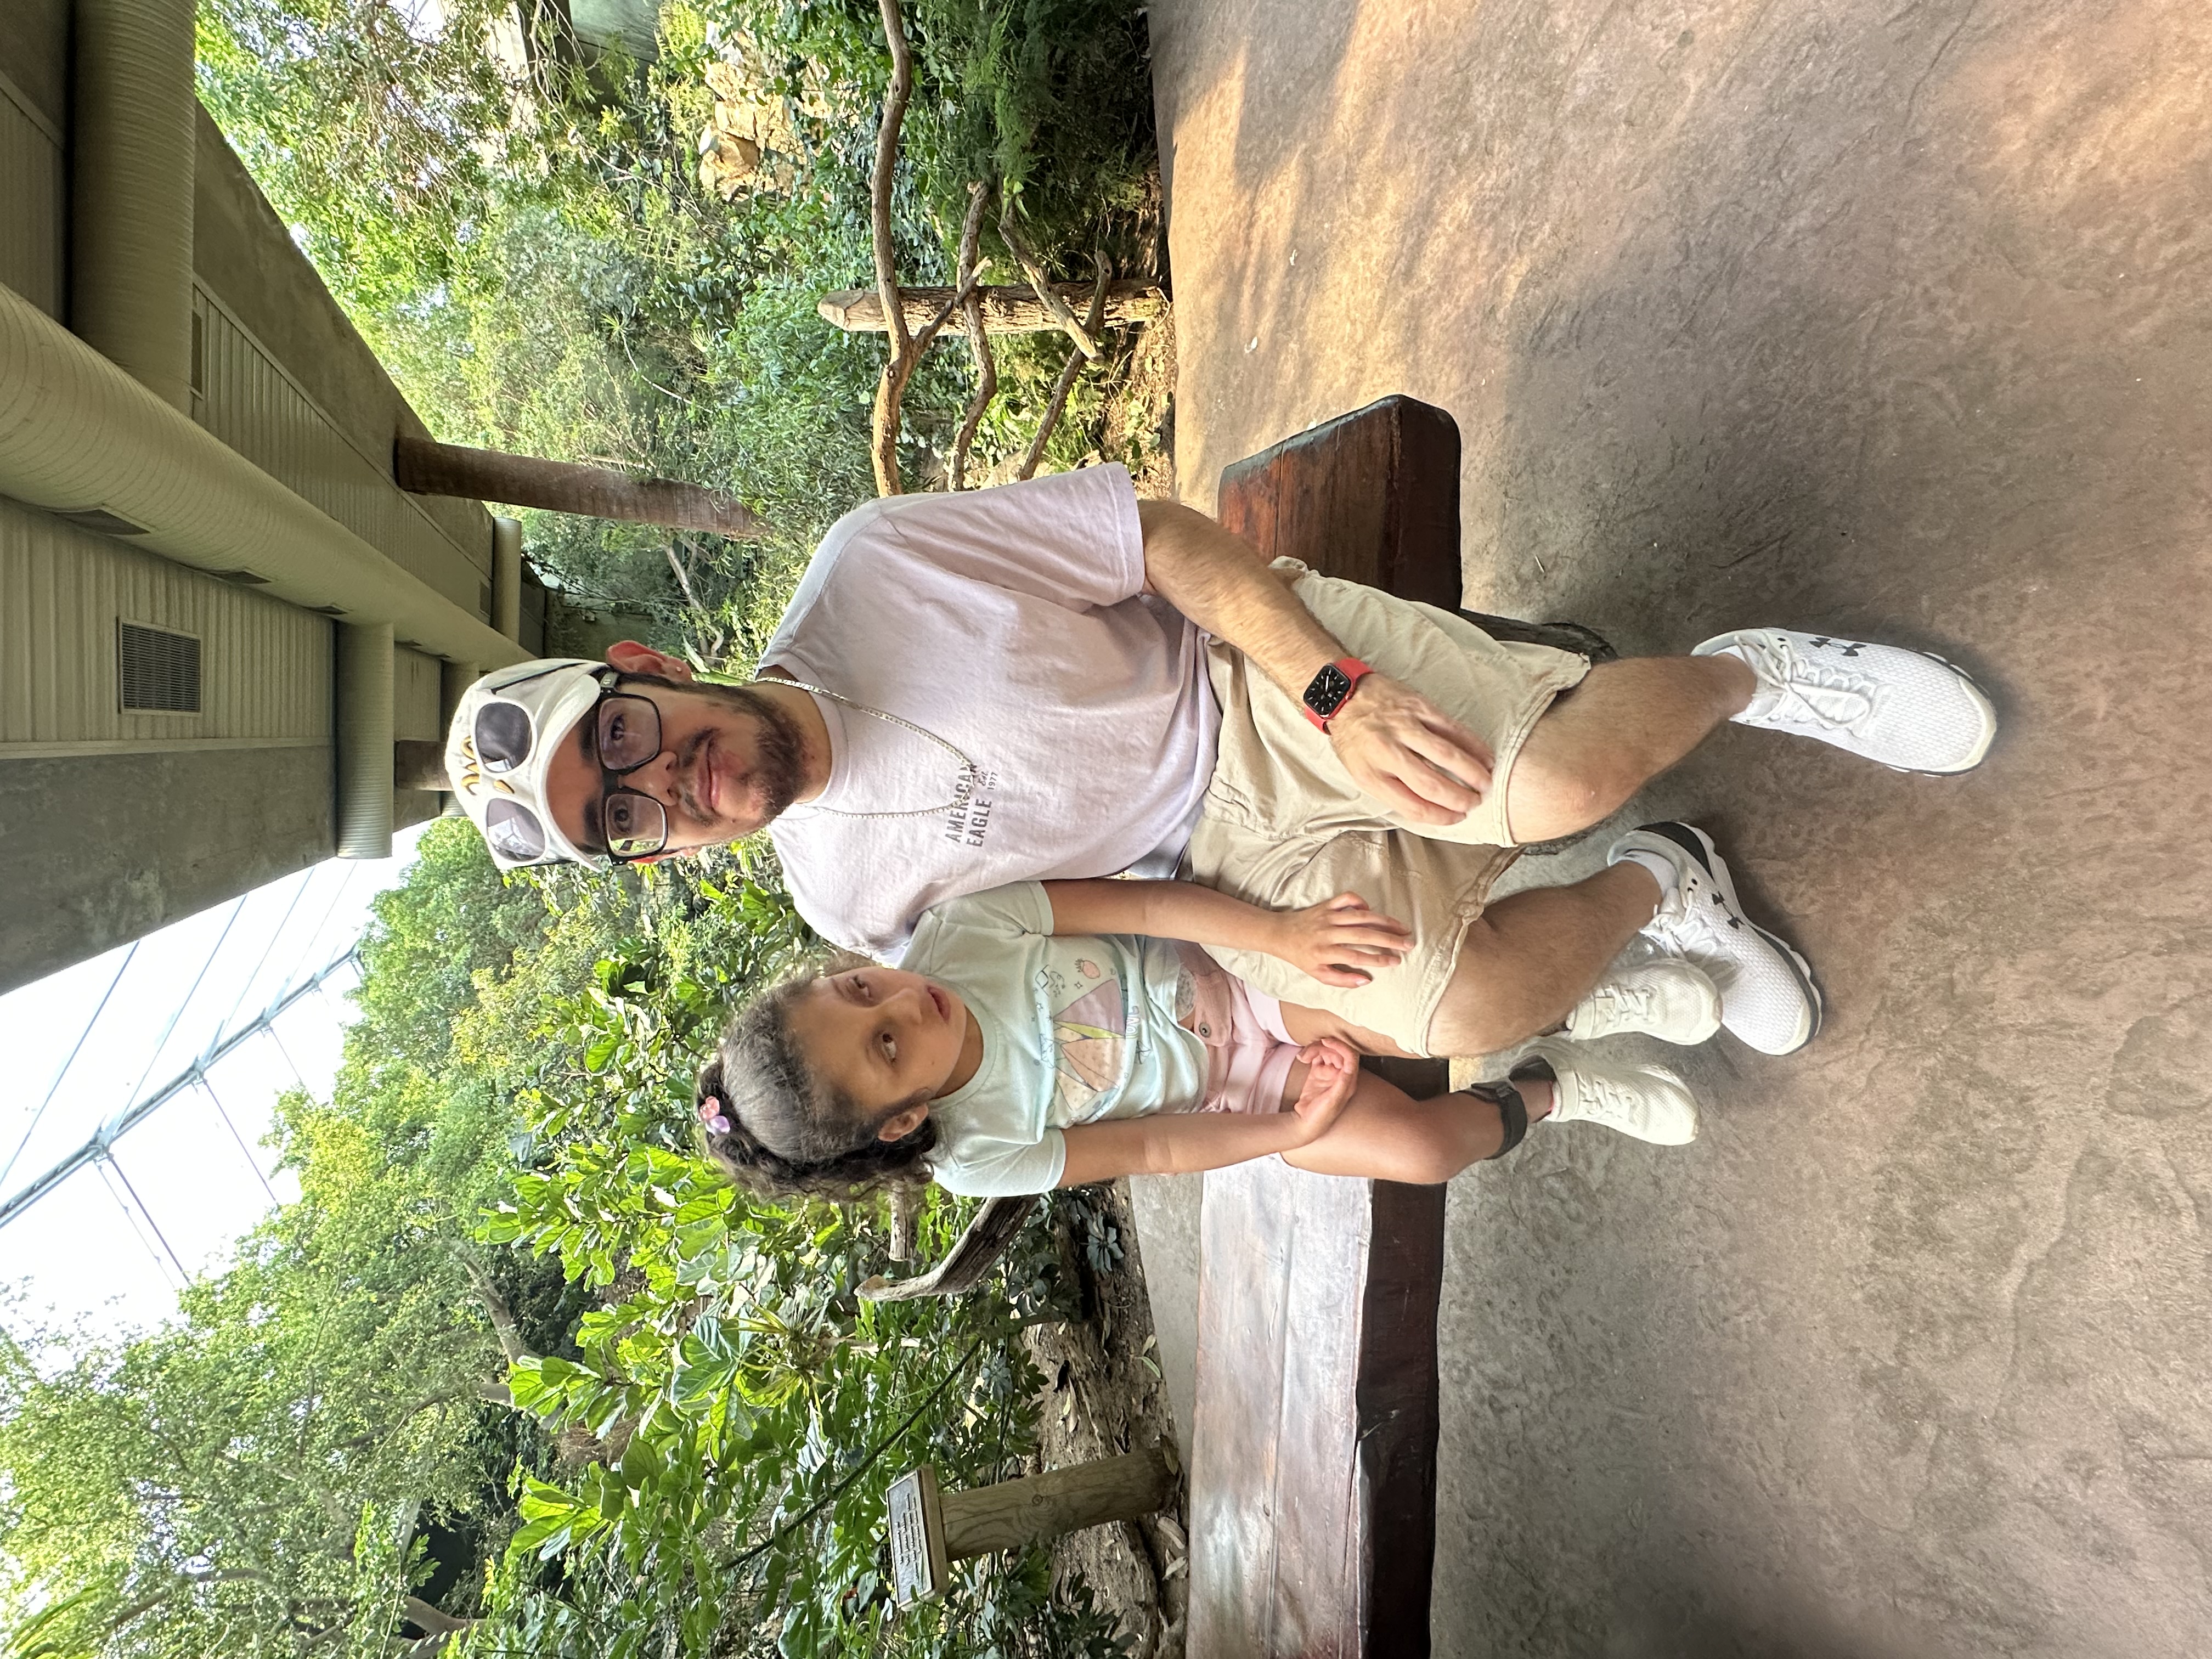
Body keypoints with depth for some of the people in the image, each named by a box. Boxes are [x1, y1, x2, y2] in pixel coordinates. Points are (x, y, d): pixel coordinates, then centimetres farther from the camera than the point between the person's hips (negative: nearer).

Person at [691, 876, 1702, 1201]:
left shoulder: (955, 932, -23)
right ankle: (1544, 1092, 12)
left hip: (1233, 966, 1)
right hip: (1234, 1094, -1)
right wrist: (1296, 1132, -18)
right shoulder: (975, 1160, -21)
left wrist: (1282, 931, -35)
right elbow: (1145, 1151, -13)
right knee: (1422, 1149, -17)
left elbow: (1147, 905, -25)